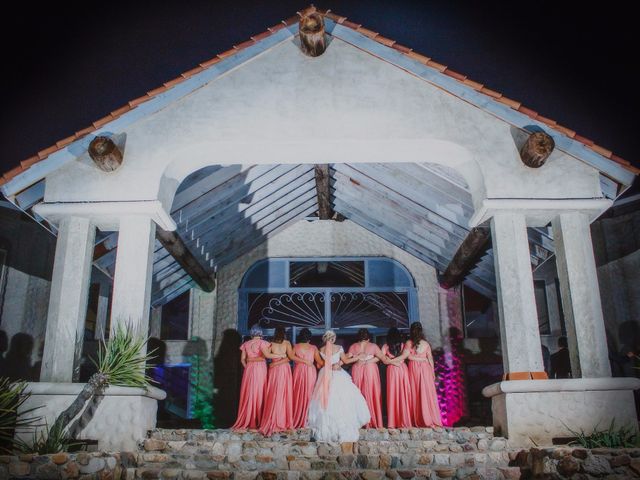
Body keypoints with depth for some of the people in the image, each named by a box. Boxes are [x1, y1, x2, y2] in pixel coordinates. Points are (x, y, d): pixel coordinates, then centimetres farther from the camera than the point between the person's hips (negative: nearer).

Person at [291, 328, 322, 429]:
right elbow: (319, 361, 0)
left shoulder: (296, 346, 4)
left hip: (299, 370, 0)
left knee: (298, 395, 7)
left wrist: (302, 360, -7)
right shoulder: (314, 347, 3)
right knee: (309, 394, 6)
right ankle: (307, 419, 7)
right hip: (310, 371, 0)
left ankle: (297, 420, 10)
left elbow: (291, 357, -12)